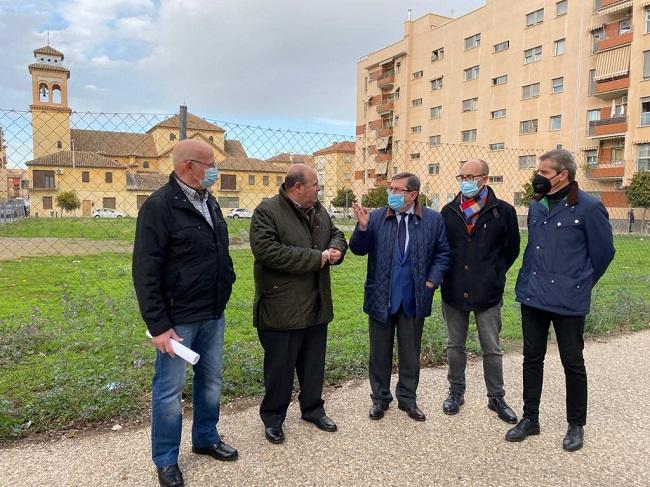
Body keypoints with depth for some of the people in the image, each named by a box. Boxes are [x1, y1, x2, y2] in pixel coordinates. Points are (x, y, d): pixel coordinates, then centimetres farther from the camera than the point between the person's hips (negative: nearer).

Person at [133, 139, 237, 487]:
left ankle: (206, 439, 40)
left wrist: (226, 286, 8)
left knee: (211, 381, 19)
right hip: (178, 318, -7)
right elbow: (145, 272, -17)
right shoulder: (159, 206, -15)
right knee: (170, 389, 8)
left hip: (213, 315, 7)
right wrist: (158, 325, -18)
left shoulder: (209, 202, 8)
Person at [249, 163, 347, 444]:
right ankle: (273, 418, 27)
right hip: (282, 307, -7)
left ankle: (313, 409, 39)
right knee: (280, 366, 7)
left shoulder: (319, 210, 9)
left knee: (314, 363, 19)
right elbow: (266, 250, -27)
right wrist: (317, 258, -23)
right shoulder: (267, 211, -15)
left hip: (317, 304, 7)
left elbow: (336, 234, 21)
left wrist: (336, 249, -6)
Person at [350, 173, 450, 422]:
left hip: (414, 300, 0)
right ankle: (380, 398, 31)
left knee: (411, 352, 14)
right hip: (381, 298, 0)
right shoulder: (376, 218, -3)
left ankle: (407, 398, 33)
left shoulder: (433, 219, -2)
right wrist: (362, 226, -21)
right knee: (380, 352, 13)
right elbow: (359, 249, -4)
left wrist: (431, 281, -7)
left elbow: (442, 253, 3)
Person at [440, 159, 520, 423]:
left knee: (492, 350, 9)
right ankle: (456, 392, 31)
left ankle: (496, 398, 27)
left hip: (488, 293, -2)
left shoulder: (503, 211, -4)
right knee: (455, 346, 14)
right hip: (454, 292, 2)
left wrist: (494, 275, 5)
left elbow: (512, 249, 5)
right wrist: (448, 275, 7)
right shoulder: (449, 211, 3)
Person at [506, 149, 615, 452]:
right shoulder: (536, 205, 8)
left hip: (568, 301, -5)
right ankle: (530, 418, 28)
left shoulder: (588, 208, -10)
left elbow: (603, 252, -2)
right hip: (532, 297, 5)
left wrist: (579, 285, 6)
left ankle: (576, 425, 28)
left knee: (572, 363, 9)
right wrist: (527, 282, 13)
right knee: (532, 358, 13)